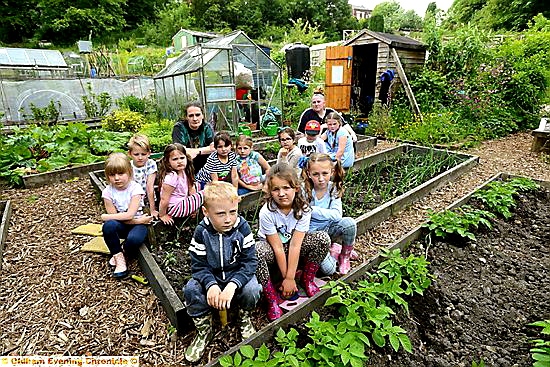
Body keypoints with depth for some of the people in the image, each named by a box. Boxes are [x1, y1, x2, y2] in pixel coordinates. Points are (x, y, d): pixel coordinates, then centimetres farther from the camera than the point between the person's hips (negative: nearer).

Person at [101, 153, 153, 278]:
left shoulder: (135, 188, -15)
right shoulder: (108, 191, -6)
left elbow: (130, 215, -20)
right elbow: (114, 216, -11)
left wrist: (106, 216, -14)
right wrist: (137, 221, -19)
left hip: (136, 223, -3)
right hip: (121, 226, 3)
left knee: (134, 239, -34)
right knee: (109, 225, -31)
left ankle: (124, 249, 3)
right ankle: (118, 257, -11)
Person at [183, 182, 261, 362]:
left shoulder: (242, 227, -19)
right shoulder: (201, 232, -17)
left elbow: (249, 261, -20)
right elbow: (198, 265, -14)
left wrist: (232, 285, -35)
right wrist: (210, 285, -34)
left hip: (238, 274, -1)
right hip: (211, 277, 1)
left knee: (251, 290, -30)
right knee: (191, 290, -25)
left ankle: (244, 316, 7)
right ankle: (203, 329, 3)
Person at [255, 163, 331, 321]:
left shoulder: (303, 209, -21)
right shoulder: (267, 212, -27)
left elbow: (295, 245, -23)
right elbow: (278, 248, -23)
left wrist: (290, 278, -21)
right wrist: (286, 278, -17)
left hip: (293, 245, 3)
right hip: (271, 247, -2)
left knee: (323, 238, -21)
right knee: (257, 251, -37)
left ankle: (307, 279, 2)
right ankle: (271, 298, -16)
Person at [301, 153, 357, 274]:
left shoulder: (334, 188, -11)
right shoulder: (304, 190, -17)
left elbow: (337, 215, -23)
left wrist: (312, 209, -30)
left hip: (329, 228, 3)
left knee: (349, 223, -28)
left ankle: (345, 256, -2)